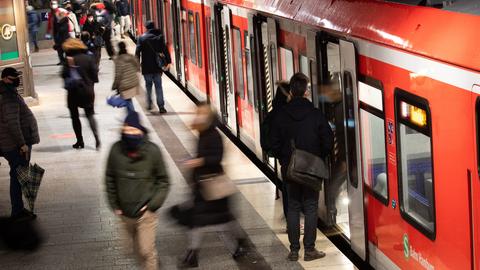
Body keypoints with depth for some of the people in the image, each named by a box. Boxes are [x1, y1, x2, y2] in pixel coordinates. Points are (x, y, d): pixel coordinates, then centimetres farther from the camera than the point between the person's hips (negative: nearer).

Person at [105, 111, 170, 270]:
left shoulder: (152, 151, -15)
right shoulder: (116, 150, -11)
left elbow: (163, 180, -5)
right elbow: (110, 179, 3)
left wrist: (152, 204, -11)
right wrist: (114, 205, 2)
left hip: (145, 212, -3)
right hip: (125, 212, 3)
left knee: (146, 250, -2)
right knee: (136, 247, 18)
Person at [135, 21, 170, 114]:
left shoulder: (142, 38, -1)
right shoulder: (159, 37, 0)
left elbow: (138, 51, -3)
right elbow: (165, 50, -1)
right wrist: (168, 61, 5)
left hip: (146, 67, 0)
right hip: (157, 66, 0)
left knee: (148, 85, 17)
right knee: (158, 86, 2)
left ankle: (149, 104, 17)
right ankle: (161, 107, -6)